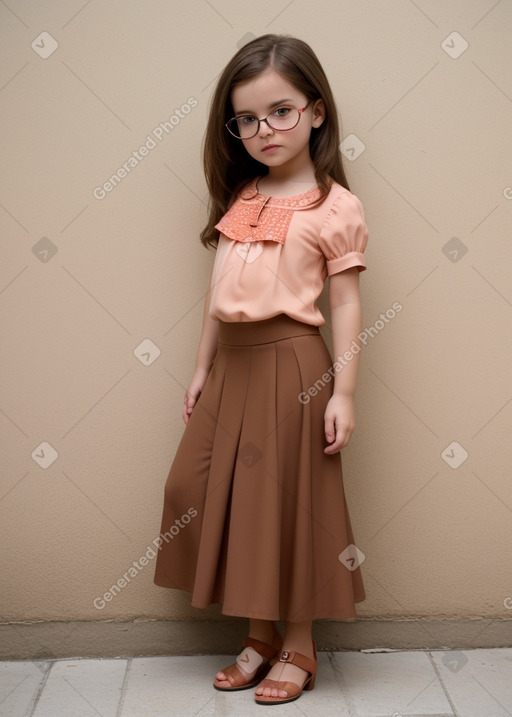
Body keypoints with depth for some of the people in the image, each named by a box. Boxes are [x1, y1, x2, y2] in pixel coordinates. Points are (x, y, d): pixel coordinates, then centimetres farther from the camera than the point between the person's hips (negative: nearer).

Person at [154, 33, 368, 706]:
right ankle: (260, 635, 24)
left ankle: (298, 645, 22)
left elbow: (346, 306, -8)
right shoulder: (239, 200, 11)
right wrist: (203, 368, 14)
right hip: (232, 364, 7)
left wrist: (343, 393, -12)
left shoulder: (335, 206, -6)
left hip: (291, 364, -6)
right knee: (204, 492, 8)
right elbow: (218, 292, 14)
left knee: (288, 499, 3)